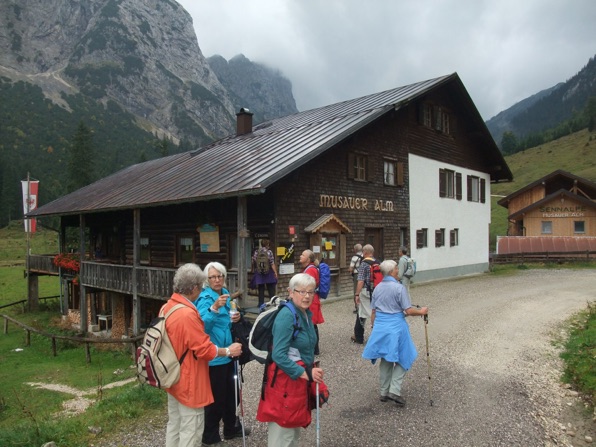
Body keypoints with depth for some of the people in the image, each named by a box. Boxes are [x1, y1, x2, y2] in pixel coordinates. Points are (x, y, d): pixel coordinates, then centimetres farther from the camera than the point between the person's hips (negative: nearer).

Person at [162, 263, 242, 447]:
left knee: (174, 425, 21)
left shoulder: (167, 307, 1)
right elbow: (204, 349, -23)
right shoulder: (188, 314, -28)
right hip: (188, 381, -9)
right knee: (191, 430, 5)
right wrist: (228, 351, -8)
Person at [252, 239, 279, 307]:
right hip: (269, 273, -2)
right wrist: (275, 272, -9)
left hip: (259, 274, 2)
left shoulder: (256, 252, 0)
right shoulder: (269, 252, -8)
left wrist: (253, 270, 19)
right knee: (271, 289, 9)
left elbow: (253, 262, 4)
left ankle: (261, 304, 10)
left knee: (261, 289, 8)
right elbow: (272, 263, -13)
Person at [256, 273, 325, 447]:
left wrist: (311, 370, 11)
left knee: (294, 427, 23)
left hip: (300, 379, 9)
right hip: (286, 379, -9)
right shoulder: (287, 315, -21)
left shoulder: (306, 314, 7)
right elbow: (278, 355, -26)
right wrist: (305, 373, -24)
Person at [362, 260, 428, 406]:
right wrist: (421, 311, 3)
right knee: (402, 359, 10)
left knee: (385, 360, 17)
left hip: (380, 327, 6)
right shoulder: (399, 288, -13)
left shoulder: (377, 288, 6)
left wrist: (374, 327, 19)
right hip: (396, 327, -6)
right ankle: (394, 391, 1)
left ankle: (384, 392, 24)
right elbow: (408, 310, -13)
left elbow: (373, 311, 9)